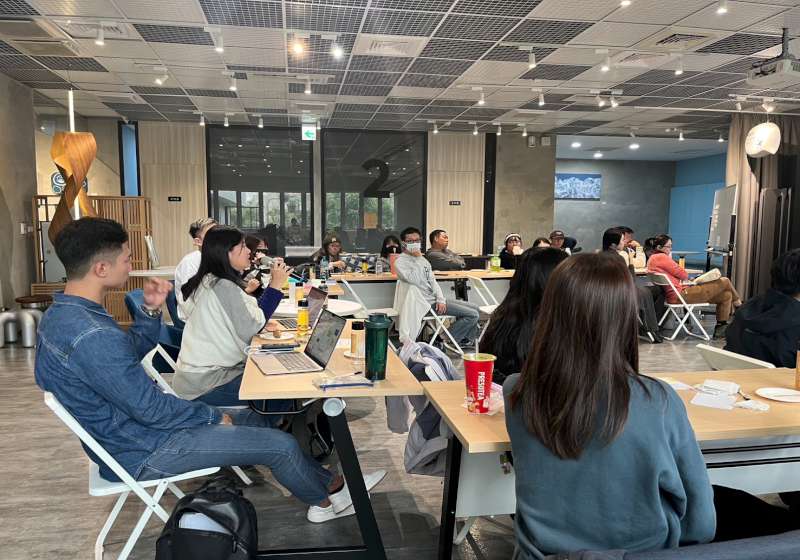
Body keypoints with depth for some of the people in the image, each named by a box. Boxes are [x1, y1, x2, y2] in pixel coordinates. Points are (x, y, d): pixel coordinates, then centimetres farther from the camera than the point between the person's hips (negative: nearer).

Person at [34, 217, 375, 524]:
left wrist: (150, 310, -4)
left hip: (123, 429, 11)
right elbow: (152, 408, -27)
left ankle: (326, 483, 27)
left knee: (249, 419, 19)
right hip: (141, 452, -10)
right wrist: (214, 416, -11)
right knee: (281, 445, -7)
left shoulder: (61, 313, 1)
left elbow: (131, 352, 13)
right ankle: (326, 499, 22)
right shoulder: (93, 337, -33)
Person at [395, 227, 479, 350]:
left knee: (475, 308, 9)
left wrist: (441, 299, -3)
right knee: (472, 315, -13)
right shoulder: (400, 262, -10)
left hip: (435, 298, 9)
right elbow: (413, 280, -27)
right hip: (427, 302, -9)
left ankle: (466, 341, 17)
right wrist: (417, 259, -19)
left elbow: (432, 281, 12)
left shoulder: (422, 259, 16)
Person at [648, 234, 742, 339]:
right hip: (681, 295, -11)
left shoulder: (652, 259, 16)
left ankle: (720, 329, 15)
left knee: (726, 295, 11)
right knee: (724, 282, -3)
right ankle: (738, 305, 25)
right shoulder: (661, 257, -15)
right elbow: (683, 275, -11)